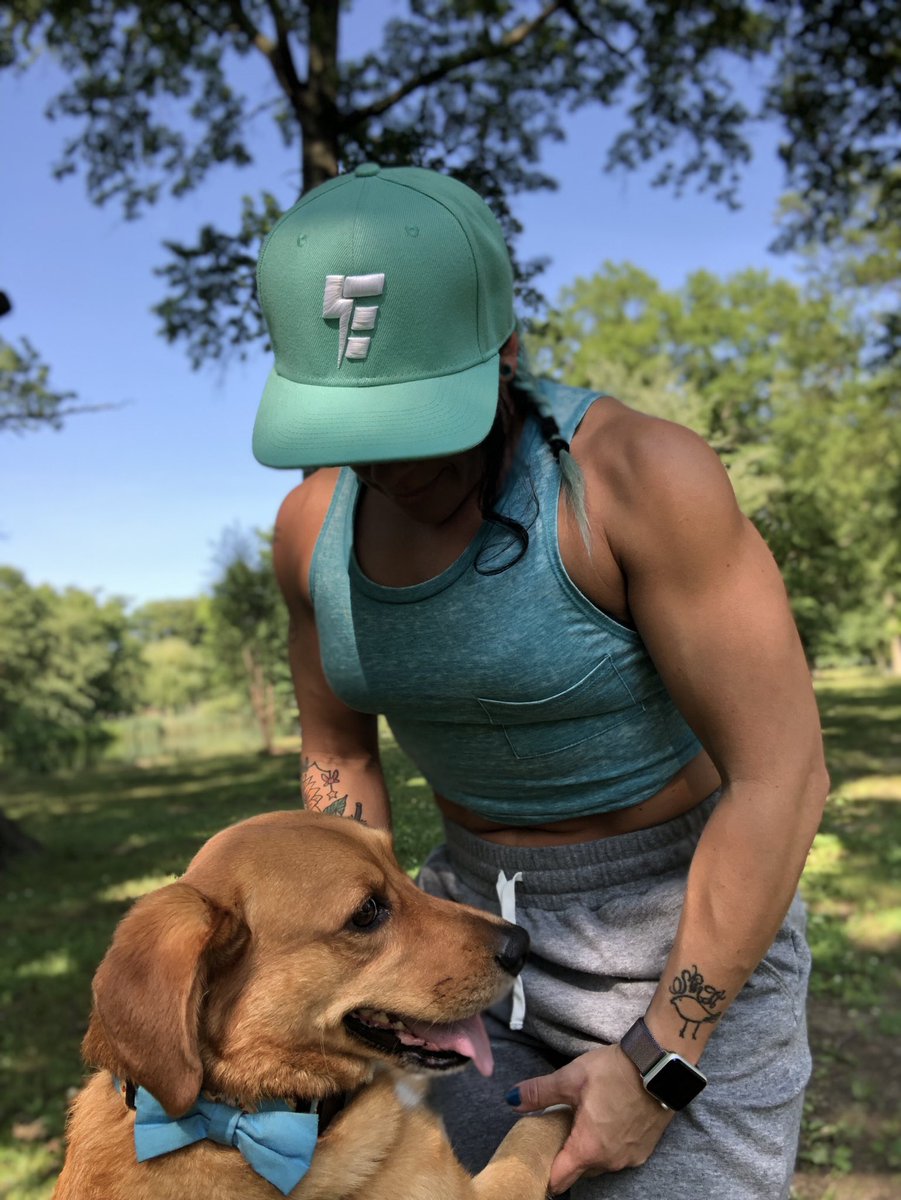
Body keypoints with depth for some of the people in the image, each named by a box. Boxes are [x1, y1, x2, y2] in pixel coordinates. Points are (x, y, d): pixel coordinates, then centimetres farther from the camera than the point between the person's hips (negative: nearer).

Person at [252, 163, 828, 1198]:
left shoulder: (641, 473, -25)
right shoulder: (317, 525, -6)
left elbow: (784, 776, -22)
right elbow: (339, 759, 6)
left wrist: (657, 1065, -19)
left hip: (688, 933, -5)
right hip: (483, 915, 5)